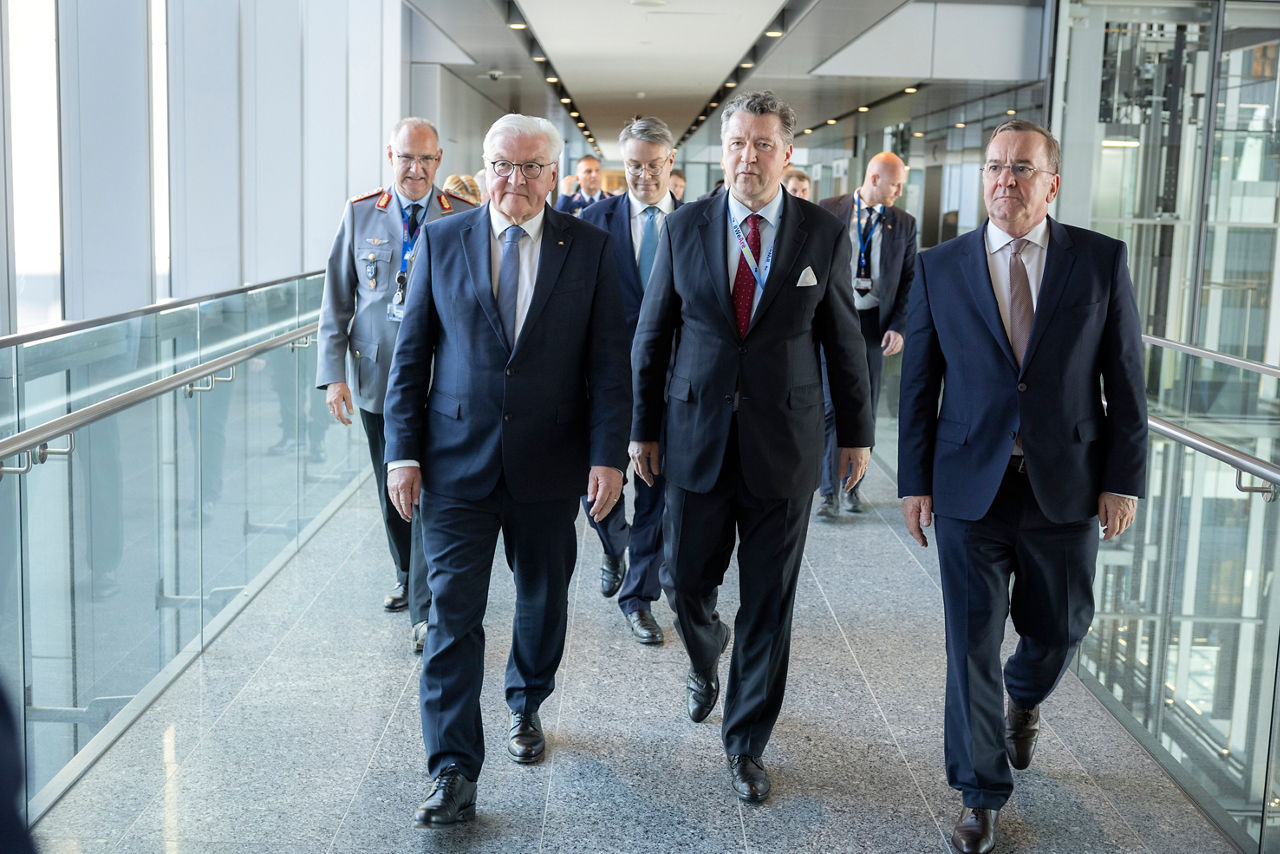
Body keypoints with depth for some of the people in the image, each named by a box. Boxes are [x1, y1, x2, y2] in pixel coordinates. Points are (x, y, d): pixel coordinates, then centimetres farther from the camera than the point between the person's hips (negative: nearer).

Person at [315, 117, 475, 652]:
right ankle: (408, 578, 35)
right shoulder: (360, 215, 5)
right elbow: (337, 301, 7)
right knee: (391, 493, 14)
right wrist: (332, 373, -1)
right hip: (377, 381, 3)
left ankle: (426, 611, 1)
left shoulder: (466, 219, -1)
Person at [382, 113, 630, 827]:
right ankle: (454, 775, 3)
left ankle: (527, 708, 42)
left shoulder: (590, 249, 0)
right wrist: (404, 452, -3)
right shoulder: (441, 242, 2)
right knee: (453, 615, -3)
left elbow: (609, 361, -2)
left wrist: (608, 455, -10)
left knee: (543, 600, 16)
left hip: (549, 469, 1)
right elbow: (412, 353, 3)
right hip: (457, 465, 0)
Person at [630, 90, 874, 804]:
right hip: (698, 439, 1)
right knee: (687, 585, 10)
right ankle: (706, 657, 46)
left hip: (784, 444, -1)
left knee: (770, 603, 6)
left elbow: (845, 340, 5)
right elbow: (653, 336, 5)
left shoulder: (824, 235, -2)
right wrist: (644, 429, 5)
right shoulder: (685, 228, 0)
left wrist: (857, 433, 9)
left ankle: (747, 744, 22)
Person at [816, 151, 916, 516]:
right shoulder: (829, 211, 0)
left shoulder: (904, 223, 6)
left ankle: (853, 483, 21)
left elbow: (910, 279, 7)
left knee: (865, 408, 8)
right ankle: (828, 491, 0)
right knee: (831, 406, -5)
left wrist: (898, 326, -4)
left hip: (875, 323, 2)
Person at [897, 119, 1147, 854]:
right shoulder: (940, 268, 0)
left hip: (1067, 487, 1)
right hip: (970, 487, 0)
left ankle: (1024, 698, 50)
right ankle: (982, 794, 20)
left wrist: (1124, 478, -4)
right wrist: (915, 481, 0)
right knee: (972, 644, 4)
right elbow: (919, 384, 3)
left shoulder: (1102, 260, -1)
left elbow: (1126, 379, 0)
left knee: (1060, 629, 15)